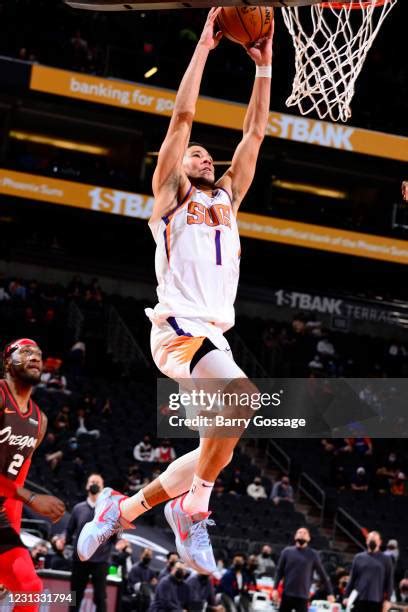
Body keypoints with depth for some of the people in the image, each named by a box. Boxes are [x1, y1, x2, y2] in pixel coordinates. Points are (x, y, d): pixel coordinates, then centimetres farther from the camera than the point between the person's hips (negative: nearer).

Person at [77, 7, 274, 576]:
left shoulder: (227, 198, 27)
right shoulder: (170, 194, 11)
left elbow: (255, 133, 23)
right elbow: (182, 117, 4)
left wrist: (264, 67, 18)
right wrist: (203, 46, 6)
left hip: (216, 333, 7)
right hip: (178, 327, -7)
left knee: (222, 442, 3)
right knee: (243, 391, -32)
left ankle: (124, 507, 19)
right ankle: (193, 507, -21)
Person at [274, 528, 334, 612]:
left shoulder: (312, 555, 2)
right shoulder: (287, 551, 5)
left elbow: (323, 574, 6)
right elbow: (279, 571, 7)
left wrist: (330, 593, 5)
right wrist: (275, 588, -2)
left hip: (302, 597, -2)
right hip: (287, 595, 2)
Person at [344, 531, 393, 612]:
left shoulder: (386, 560, 4)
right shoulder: (358, 558, 9)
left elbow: (389, 581, 2)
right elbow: (352, 578, 10)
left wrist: (387, 599, -5)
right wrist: (347, 596, 5)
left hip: (376, 601, -1)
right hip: (359, 599, 1)